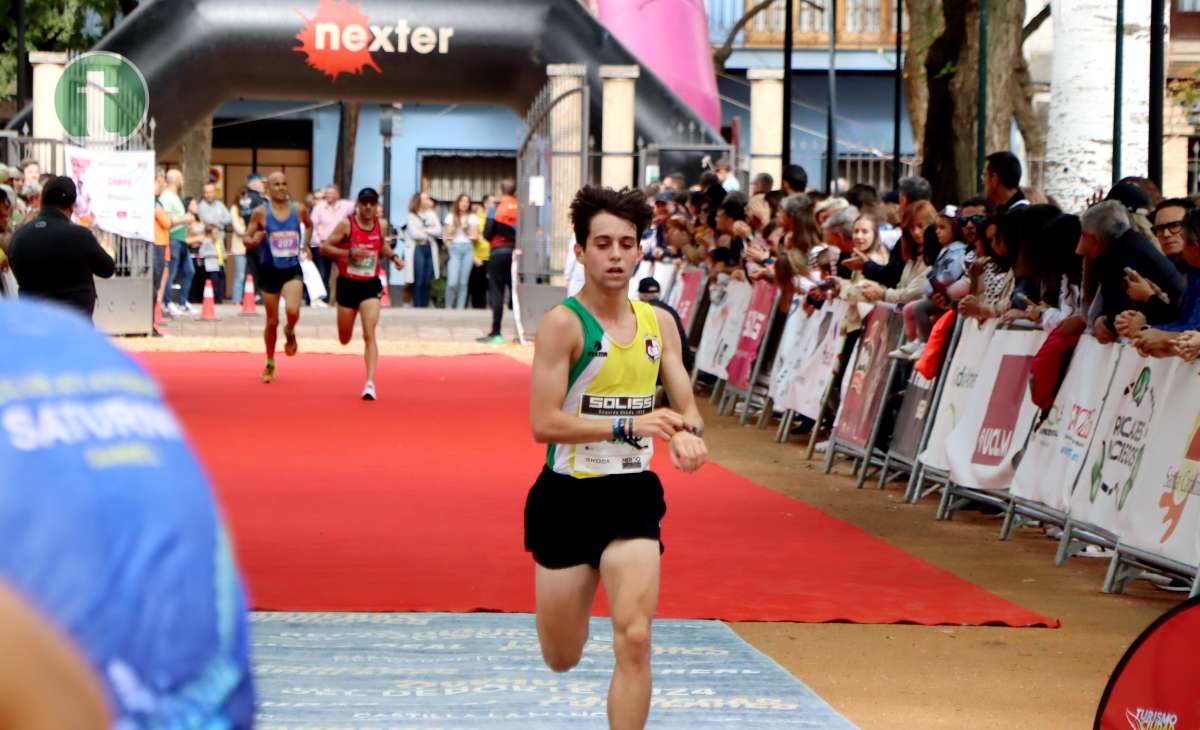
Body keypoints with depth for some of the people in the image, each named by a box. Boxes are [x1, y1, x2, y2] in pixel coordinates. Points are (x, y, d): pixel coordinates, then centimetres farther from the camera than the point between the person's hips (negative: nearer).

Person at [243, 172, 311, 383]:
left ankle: (290, 333, 11)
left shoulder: (298, 210, 1)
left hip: (292, 270, 0)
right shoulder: (260, 212, -6)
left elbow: (309, 225, 23)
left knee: (293, 310, -26)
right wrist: (254, 240, -23)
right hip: (269, 270, 0)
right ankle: (270, 364, 26)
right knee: (272, 321, 6)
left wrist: (306, 243, 10)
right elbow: (247, 239, -1)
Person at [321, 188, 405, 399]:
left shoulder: (381, 225, 0)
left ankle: (370, 383, -19)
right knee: (344, 339, 12)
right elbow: (324, 247, -11)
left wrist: (393, 256, 3)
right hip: (348, 284, -1)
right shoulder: (346, 225, -11)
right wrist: (349, 253, -24)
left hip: (370, 285, 1)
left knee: (369, 335, -15)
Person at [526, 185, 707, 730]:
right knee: (561, 660, 11)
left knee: (634, 640, -15)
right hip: (567, 497, -3)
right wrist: (627, 425, -26)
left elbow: (685, 406, 12)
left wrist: (686, 432, -12)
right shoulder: (563, 323, -12)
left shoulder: (659, 323, 5)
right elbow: (544, 424, -18)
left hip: (634, 496, 3)